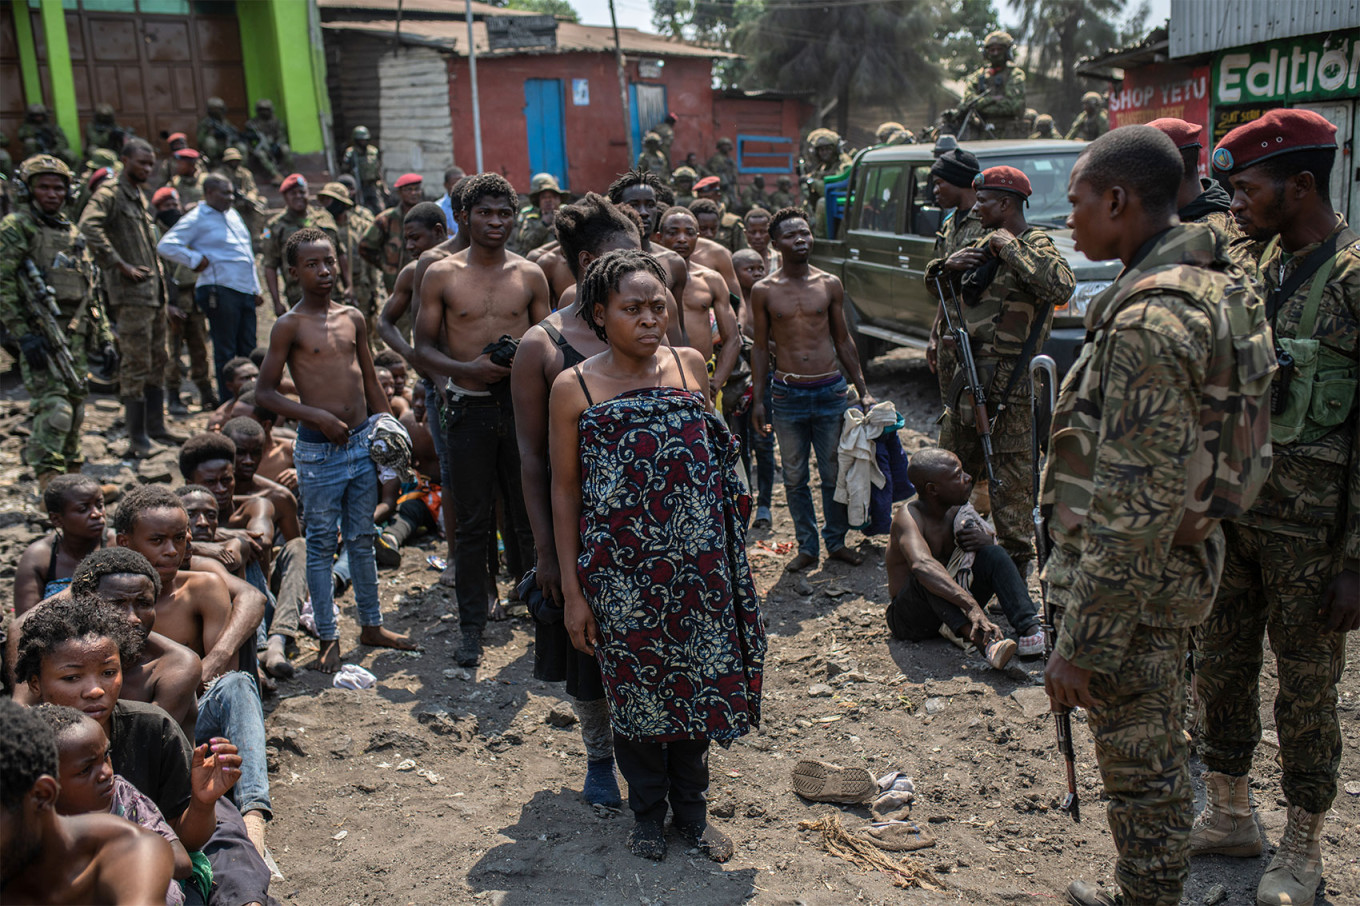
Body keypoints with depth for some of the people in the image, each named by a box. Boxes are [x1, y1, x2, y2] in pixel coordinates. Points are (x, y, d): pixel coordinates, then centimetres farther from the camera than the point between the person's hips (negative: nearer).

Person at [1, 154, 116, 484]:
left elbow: (90, 293, 23)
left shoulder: (72, 233, 20)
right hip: (40, 333, -7)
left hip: (76, 336, 7)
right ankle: (48, 481, -19)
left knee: (75, 408, 10)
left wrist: (105, 339, 17)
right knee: (54, 407, -17)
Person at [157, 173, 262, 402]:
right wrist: (196, 260, -9)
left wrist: (256, 289, 22)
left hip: (246, 291, 8)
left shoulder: (232, 215, 20)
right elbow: (165, 246, -10)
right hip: (221, 291, -7)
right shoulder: (197, 219, -3)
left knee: (248, 349, 8)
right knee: (226, 351, -3)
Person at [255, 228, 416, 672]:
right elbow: (264, 392, -7)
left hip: (363, 441, 5)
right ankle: (328, 639, 16)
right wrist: (318, 416, -16)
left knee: (362, 538, 15)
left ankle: (371, 625, 28)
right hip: (318, 451, -5)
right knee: (322, 544, 5)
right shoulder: (290, 326, -7)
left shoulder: (353, 318, 8)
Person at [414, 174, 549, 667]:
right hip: (468, 409, -1)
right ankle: (471, 626, 16)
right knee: (472, 523, 4)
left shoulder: (530, 274, 6)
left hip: (520, 404, 1)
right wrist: (468, 368, -17)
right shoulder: (441, 275, 2)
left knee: (529, 517, 7)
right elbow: (424, 347, 1)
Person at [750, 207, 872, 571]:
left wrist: (863, 390, 8)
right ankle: (807, 545, 21)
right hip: (787, 393, -1)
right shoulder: (764, 291, 0)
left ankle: (837, 541, 25)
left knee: (834, 473, 8)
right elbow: (761, 347, 5)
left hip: (831, 390, 1)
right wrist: (757, 400, 1)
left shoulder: (830, 285, 3)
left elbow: (843, 340, 10)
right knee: (795, 478, 7)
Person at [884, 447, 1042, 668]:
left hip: (952, 609, 6)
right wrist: (972, 606, -54)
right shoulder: (908, 516, -23)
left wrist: (988, 540, -18)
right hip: (910, 619, -6)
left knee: (993, 553, -13)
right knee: (926, 578, -36)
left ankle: (1030, 627, -29)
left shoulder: (956, 509, -1)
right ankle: (979, 637, -49)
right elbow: (921, 565, -44)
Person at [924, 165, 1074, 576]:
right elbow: (938, 288, 24)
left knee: (1009, 472, -3)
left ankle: (1017, 556, 7)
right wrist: (948, 266, 0)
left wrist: (1011, 247, -23)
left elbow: (1061, 285, -33)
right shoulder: (986, 244, 15)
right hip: (969, 371, 9)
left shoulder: (1036, 246, -11)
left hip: (1006, 378, -9)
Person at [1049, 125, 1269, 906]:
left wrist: (1081, 646, -22)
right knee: (1157, 752, 23)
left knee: (1141, 767, 7)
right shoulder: (1208, 285, 6)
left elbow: (1135, 507, -28)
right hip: (1177, 569, 10)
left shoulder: (1150, 320, -25)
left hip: (1134, 586, -10)